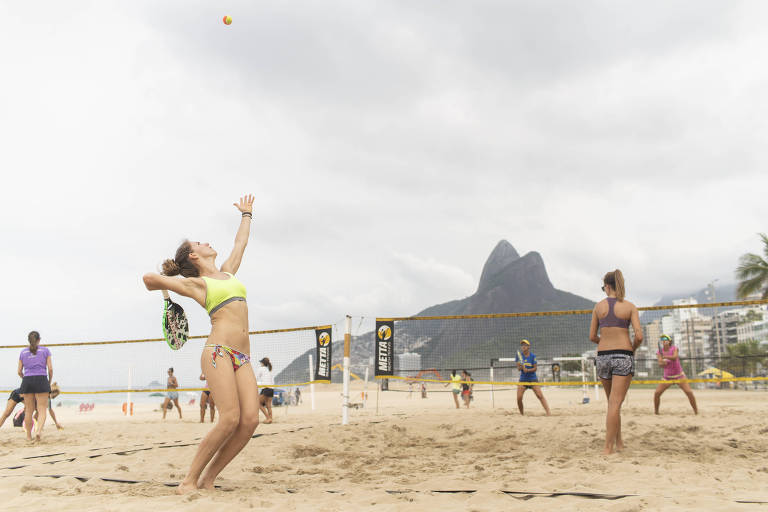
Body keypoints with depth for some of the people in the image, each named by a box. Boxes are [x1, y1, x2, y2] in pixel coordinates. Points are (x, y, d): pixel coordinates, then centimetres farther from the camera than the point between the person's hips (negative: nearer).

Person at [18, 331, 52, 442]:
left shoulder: (23, 352, 13)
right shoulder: (45, 351, 6)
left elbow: (19, 371, 11)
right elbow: (50, 368, 0)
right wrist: (50, 381, 14)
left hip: (27, 381, 3)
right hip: (41, 380, -3)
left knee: (29, 411, 10)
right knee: (42, 409, -4)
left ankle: (29, 436, 15)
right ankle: (39, 430, -27)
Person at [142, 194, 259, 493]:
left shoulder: (228, 273, 24)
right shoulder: (196, 283, 6)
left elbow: (240, 243, 40)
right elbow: (149, 279, -1)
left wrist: (246, 214, 51)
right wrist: (165, 289, 19)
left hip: (242, 357, 6)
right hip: (218, 352, -6)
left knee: (250, 419, -11)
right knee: (230, 418, -19)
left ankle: (208, 478, 0)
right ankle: (189, 480, -7)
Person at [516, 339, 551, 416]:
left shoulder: (532, 356, -7)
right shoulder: (519, 356, 1)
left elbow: (535, 368, -9)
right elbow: (518, 368, 2)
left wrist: (527, 370, -25)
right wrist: (520, 366, -20)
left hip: (533, 379, -2)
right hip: (523, 379, 3)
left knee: (540, 396, -13)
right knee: (519, 398, -6)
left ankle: (548, 413, -14)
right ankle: (521, 414, 13)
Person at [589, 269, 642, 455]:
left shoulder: (599, 306, 5)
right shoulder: (629, 307, -1)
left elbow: (592, 337, 6)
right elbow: (639, 336, -9)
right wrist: (632, 348, 10)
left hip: (603, 356, 2)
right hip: (623, 356, -2)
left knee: (613, 402, 17)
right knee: (615, 403, -4)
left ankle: (619, 442, 24)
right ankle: (608, 446, -8)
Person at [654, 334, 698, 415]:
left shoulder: (674, 348, -11)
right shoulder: (659, 352, -5)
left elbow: (674, 357, -33)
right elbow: (660, 364, -19)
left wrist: (665, 357, -50)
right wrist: (663, 363, -43)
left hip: (679, 376, -2)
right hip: (667, 377, 2)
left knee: (689, 392, -15)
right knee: (656, 393, -11)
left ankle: (696, 411, -1)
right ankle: (656, 411, 5)